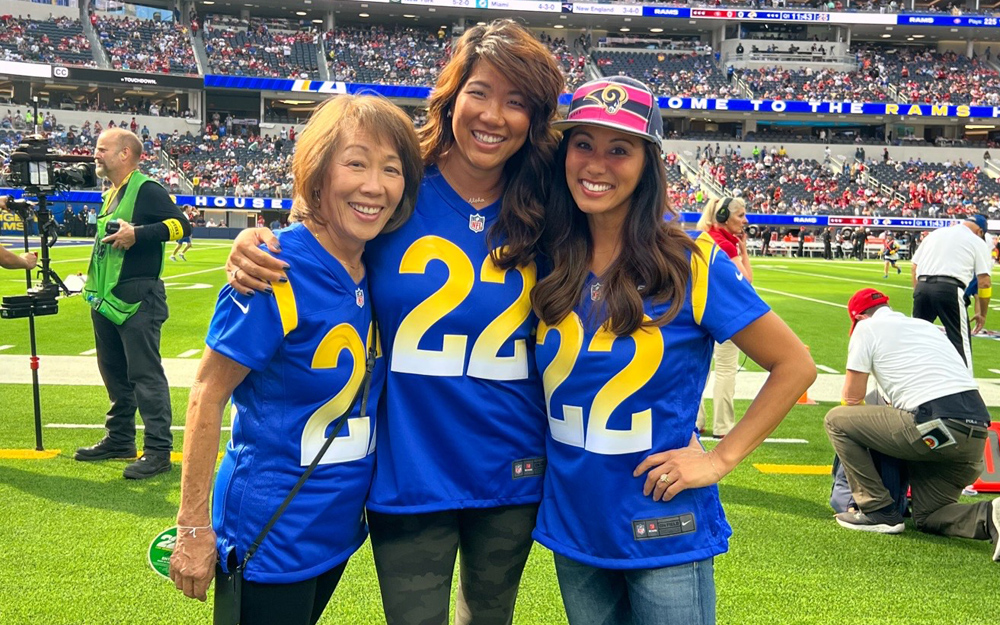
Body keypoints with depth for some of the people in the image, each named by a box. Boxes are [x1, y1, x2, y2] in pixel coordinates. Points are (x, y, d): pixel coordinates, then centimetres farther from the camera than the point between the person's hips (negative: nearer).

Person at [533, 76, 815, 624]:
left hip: (664, 535, -4)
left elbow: (794, 365, -9)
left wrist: (720, 458, -13)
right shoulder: (551, 263, -2)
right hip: (571, 526, 4)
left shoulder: (690, 264, -14)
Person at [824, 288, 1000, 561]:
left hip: (936, 426, -8)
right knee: (928, 517, 21)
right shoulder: (927, 325, 30)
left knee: (836, 420, 7)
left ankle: (878, 511, 6)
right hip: (977, 434, 8)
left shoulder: (867, 327, 9)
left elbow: (852, 398, 10)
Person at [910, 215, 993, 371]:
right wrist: (982, 314, 13)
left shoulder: (934, 234, 24)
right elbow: (984, 282, 5)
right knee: (960, 342, 3)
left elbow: (914, 267, 20)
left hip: (922, 287, 4)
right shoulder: (977, 242, 11)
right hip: (950, 288, -4)